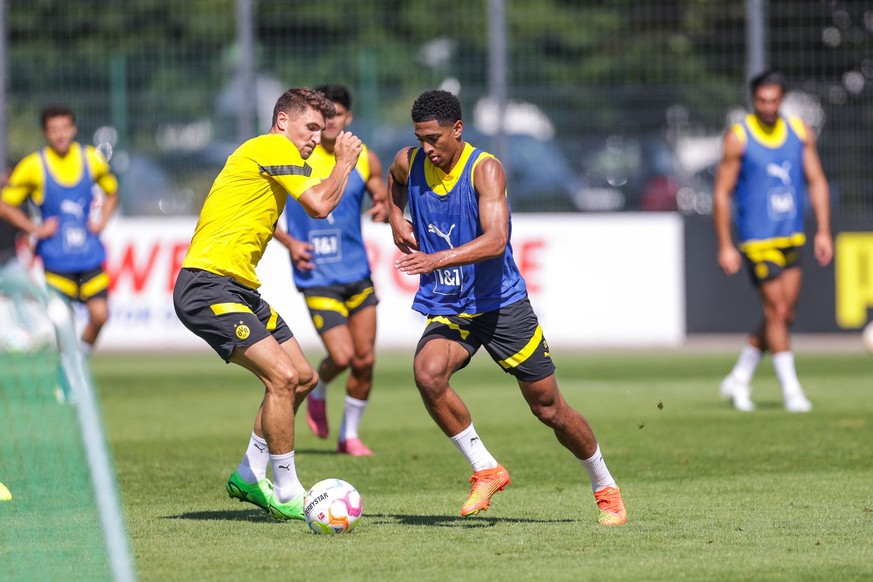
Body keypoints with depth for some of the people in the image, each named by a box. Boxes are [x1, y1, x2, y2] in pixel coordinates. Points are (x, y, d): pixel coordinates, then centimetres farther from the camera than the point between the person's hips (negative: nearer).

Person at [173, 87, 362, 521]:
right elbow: (320, 205, -16)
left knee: (303, 377, 13)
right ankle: (286, 494, -13)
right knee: (283, 376, -19)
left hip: (239, 289, 11)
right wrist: (345, 161, -1)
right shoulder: (274, 148, -9)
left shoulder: (266, 155, 22)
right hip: (207, 286, -11)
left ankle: (249, 476, 22)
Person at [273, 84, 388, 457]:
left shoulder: (364, 160, 3)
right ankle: (318, 390, 21)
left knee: (364, 360, 3)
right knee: (342, 356, -14)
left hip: (357, 272, 4)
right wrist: (289, 242, -13)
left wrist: (384, 210, -11)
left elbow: (385, 200, 14)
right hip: (316, 276, -4)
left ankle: (349, 434, 21)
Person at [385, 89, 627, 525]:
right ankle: (485, 471, -14)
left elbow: (495, 241, -32)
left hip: (502, 305, -3)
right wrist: (396, 219, 9)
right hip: (446, 309, 3)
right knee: (427, 373, -29)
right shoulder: (409, 163, -2)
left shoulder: (484, 169, -18)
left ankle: (605, 489, 27)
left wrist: (436, 259, -43)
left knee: (549, 410, 4)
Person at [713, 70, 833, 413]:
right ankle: (791, 391, 0)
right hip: (758, 240, -5)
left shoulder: (800, 133, 6)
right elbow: (722, 193, -5)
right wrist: (725, 246, -9)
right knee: (777, 311, -9)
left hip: (792, 237, 5)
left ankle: (739, 379, 21)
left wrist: (823, 231, 3)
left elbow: (816, 182, 11)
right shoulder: (737, 138, -7)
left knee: (784, 315, 6)